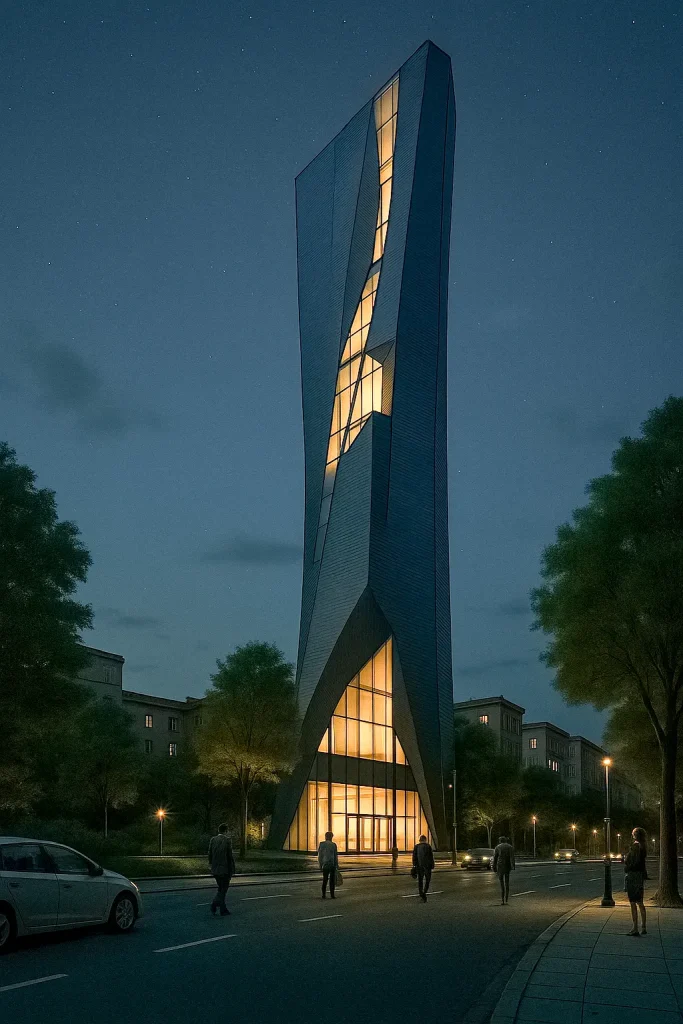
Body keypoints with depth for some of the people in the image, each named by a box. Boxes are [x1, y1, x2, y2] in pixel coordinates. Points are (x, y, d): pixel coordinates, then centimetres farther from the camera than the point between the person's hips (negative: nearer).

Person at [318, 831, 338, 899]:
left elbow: (319, 856, -1)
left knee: (325, 880, 10)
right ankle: (332, 895, 3)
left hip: (325, 865, 2)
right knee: (332, 880, 4)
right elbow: (335, 856, -3)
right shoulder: (333, 845, -5)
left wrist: (320, 865, 7)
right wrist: (337, 865, 4)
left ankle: (323, 895, 7)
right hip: (332, 864, -2)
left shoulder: (321, 844, -1)